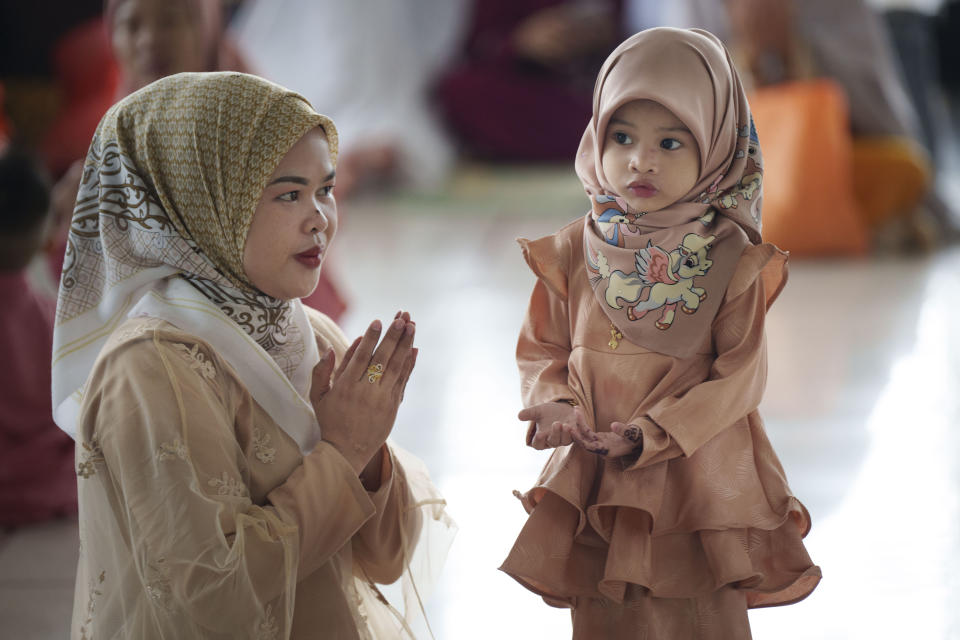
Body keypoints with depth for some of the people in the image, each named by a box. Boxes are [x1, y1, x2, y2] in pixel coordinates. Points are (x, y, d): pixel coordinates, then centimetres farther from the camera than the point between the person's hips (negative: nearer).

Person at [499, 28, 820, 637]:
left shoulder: (731, 261, -8)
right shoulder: (574, 253, 0)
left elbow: (738, 376, -10)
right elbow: (542, 350, 6)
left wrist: (653, 434, -19)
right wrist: (555, 407, -15)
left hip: (699, 483, -2)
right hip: (595, 482, 2)